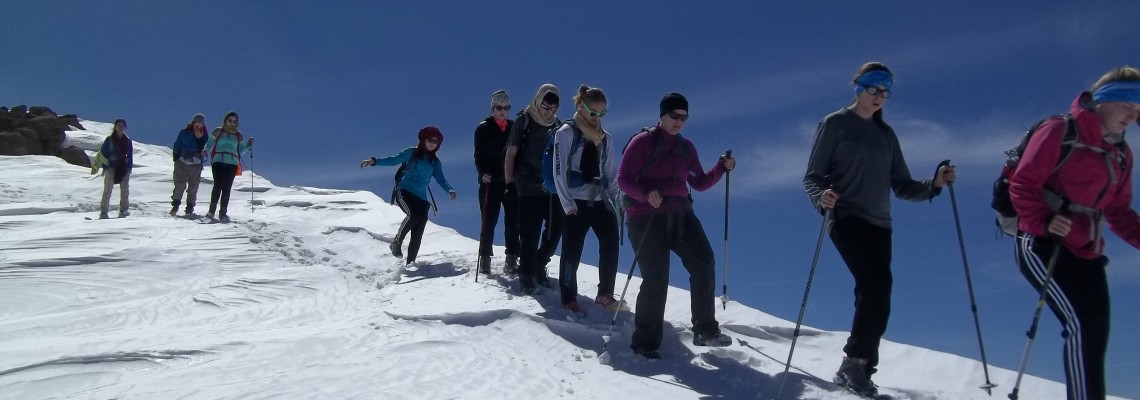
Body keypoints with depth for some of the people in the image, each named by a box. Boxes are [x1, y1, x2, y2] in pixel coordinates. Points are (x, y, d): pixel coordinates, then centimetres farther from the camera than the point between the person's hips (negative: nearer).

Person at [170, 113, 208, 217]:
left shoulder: (204, 136, 6)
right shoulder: (184, 132, 4)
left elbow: (205, 150, -5)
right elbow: (176, 146, 9)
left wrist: (200, 138, -15)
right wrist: (176, 158, 3)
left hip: (196, 165, 1)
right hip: (182, 163, -1)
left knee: (193, 187, 1)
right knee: (180, 185, -6)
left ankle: (190, 208, 7)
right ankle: (175, 205, 7)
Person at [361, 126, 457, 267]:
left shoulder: (435, 162, 15)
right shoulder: (411, 153, 5)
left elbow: (440, 179, 9)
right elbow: (394, 160, 0)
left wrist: (450, 190, -10)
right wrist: (374, 161, -13)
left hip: (420, 197, 4)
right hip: (404, 192, -4)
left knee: (417, 234, -7)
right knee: (414, 214, -31)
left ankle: (411, 261, -3)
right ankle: (396, 242, -12)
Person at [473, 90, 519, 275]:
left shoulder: (514, 127, 12)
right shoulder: (483, 128, 3)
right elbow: (479, 155, -2)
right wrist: (483, 172, -19)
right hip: (490, 181, -3)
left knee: (513, 221, 0)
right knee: (489, 221, -1)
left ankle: (512, 259, 5)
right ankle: (485, 259, 7)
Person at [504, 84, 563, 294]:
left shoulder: (558, 126, 10)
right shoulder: (524, 121, -1)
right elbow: (511, 154, -2)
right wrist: (510, 183, -8)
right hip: (529, 190, -4)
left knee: (556, 229, 5)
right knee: (530, 235, -5)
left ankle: (539, 265, 25)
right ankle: (526, 274, 8)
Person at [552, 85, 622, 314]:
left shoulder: (605, 138, 14)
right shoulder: (566, 133, -2)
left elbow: (612, 172, 17)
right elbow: (559, 172, -6)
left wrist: (617, 199, 6)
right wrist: (568, 205, -11)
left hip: (601, 201, 5)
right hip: (576, 203, -5)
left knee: (611, 245, -3)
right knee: (572, 251, -2)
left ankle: (605, 294, 10)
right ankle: (569, 298, 8)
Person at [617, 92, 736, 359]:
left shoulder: (686, 147, 15)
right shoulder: (643, 141, -2)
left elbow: (700, 183, 16)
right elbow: (623, 179, -8)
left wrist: (722, 168, -1)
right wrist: (646, 194, -27)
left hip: (680, 215, 6)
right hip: (646, 217, -5)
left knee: (704, 264, -8)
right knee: (656, 279, -10)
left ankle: (705, 330, 4)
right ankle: (645, 342, 3)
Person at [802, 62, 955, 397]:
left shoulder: (887, 135, 18)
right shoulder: (835, 124, 1)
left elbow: (902, 186, 15)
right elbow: (812, 176, -3)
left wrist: (933, 184, -3)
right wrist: (822, 197, -25)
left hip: (879, 224, 6)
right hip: (847, 218, -6)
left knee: (875, 293, 1)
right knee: (877, 285, -22)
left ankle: (858, 370, 11)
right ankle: (855, 363, -14)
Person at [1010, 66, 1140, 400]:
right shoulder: (1060, 132, -7)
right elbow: (1022, 185, -13)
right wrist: (1043, 222, -28)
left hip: (1085, 253, 8)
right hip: (1042, 243, -8)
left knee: (1095, 331, 8)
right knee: (1082, 323, -18)